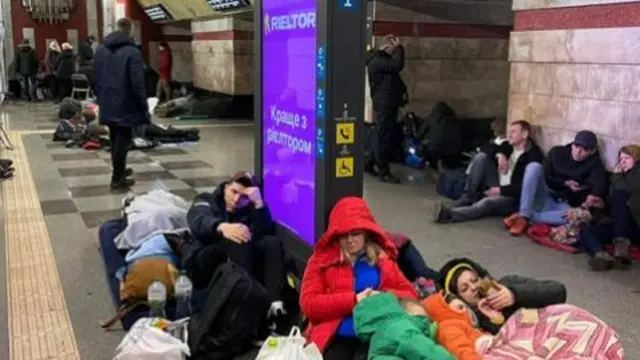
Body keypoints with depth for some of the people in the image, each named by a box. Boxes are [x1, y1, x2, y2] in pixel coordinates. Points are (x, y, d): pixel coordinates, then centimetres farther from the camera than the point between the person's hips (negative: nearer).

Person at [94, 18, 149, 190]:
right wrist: (143, 106, -9)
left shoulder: (100, 50, 9)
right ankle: (118, 178, 1)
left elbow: (95, 78, 15)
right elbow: (137, 84, -17)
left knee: (114, 138, 18)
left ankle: (118, 171, 31)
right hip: (125, 105, -7)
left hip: (107, 104, 7)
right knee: (123, 139, -1)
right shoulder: (132, 52, -14)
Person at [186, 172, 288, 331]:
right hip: (206, 266, -3)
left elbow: (264, 235, -2)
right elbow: (199, 222, -14)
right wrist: (222, 227, -35)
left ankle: (276, 307, -44)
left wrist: (259, 204, -11)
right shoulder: (206, 201, 14)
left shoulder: (250, 211, 21)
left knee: (272, 242, -21)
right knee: (238, 240, -29)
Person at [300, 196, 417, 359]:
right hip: (336, 337, 0)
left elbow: (411, 295, 18)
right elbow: (308, 304, 2)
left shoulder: (382, 259, 19)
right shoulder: (321, 259, 12)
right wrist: (354, 300, -7)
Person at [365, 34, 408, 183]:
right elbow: (398, 65, -24)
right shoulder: (377, 61, -12)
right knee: (384, 136, -8)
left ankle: (371, 164, 23)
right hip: (384, 104, -10)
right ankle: (384, 172, -6)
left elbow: (394, 78, 22)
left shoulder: (385, 60, 20)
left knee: (386, 136, 14)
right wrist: (399, 47, -14)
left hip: (390, 103, 10)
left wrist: (402, 91, 7)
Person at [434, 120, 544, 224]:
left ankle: (449, 214, -51)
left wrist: (501, 190, -21)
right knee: (481, 156, -10)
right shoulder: (508, 146, 10)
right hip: (495, 188, 7)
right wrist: (499, 155, -16)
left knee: (488, 202, -39)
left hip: (512, 197, -7)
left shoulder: (534, 155, -12)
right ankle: (466, 200, -14)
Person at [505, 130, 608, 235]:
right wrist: (566, 183, -13)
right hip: (545, 197, 1)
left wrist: (593, 196, -47)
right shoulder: (557, 152, -1)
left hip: (564, 204, -1)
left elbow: (599, 182, -26)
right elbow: (545, 178, 0)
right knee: (534, 167, -25)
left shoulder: (594, 163, -7)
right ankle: (524, 215, -31)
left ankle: (525, 217, -29)